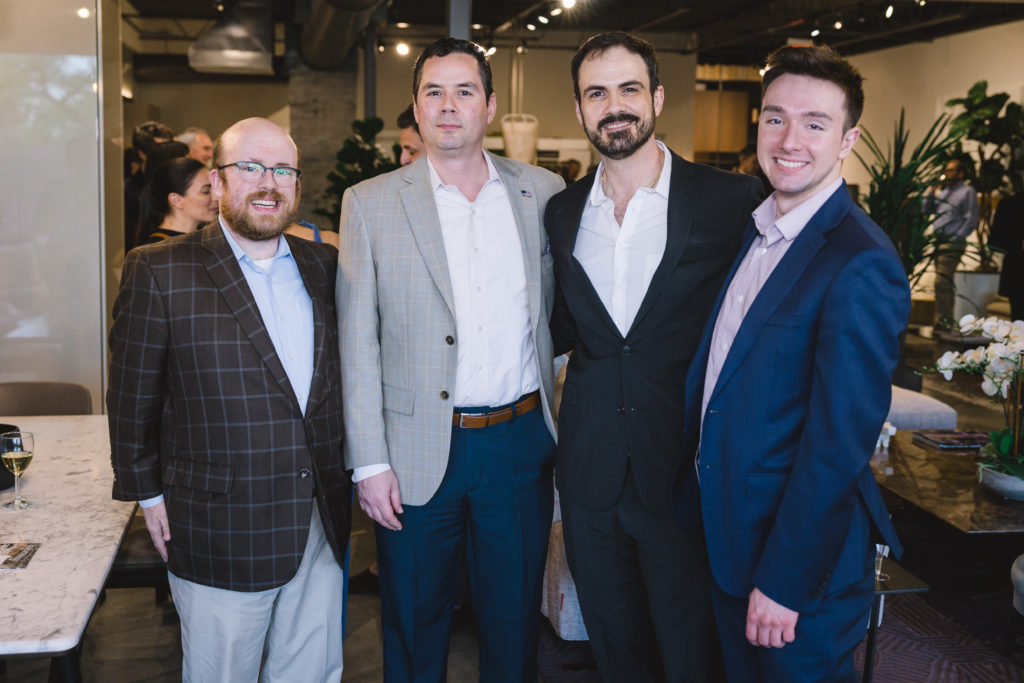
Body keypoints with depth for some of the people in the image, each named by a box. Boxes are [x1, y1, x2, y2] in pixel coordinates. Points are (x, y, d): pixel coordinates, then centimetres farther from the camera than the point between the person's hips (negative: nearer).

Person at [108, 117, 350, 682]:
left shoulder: (323, 267, 6)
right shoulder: (159, 272, -7)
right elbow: (132, 396, -1)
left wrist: (349, 475, 9)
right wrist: (147, 491, 1)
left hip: (321, 529, 4)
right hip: (221, 537, -4)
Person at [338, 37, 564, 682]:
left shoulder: (543, 191, 4)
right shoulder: (371, 203, -2)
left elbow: (554, 312, 10)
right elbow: (356, 342, -3)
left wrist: (556, 426, 7)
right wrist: (369, 461, -7)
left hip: (522, 442, 2)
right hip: (418, 452, -1)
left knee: (515, 623, 15)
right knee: (415, 628, 14)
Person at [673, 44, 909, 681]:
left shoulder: (861, 265, -23)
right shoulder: (755, 228, 5)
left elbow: (839, 444, -23)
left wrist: (783, 583, -19)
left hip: (802, 555, -8)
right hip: (727, 532, 8)